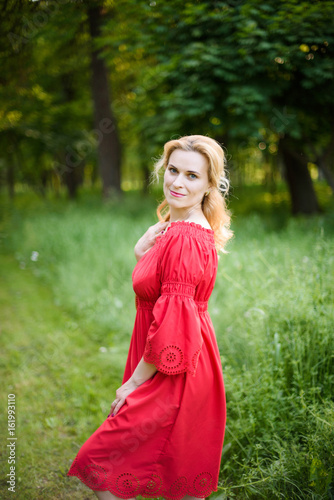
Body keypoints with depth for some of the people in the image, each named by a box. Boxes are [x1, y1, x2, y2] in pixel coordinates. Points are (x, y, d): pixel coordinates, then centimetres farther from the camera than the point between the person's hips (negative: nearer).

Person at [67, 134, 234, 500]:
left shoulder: (186, 239, -24)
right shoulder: (174, 227, 8)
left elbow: (172, 327, -24)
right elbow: (158, 286, 17)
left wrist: (134, 383, -14)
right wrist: (142, 253, -3)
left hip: (172, 376, -9)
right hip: (187, 366, 9)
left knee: (101, 463, 2)